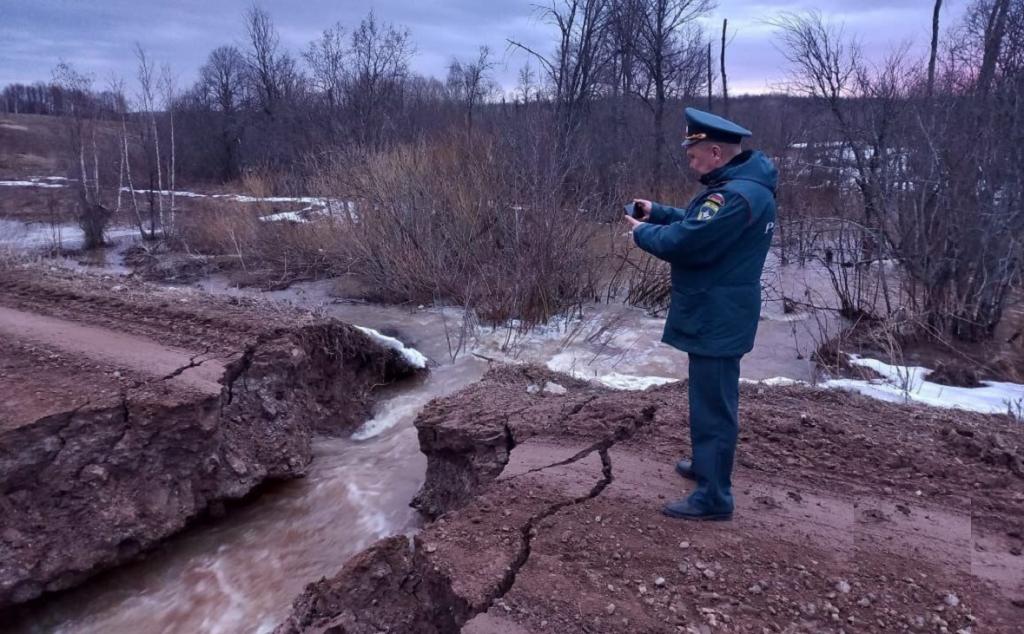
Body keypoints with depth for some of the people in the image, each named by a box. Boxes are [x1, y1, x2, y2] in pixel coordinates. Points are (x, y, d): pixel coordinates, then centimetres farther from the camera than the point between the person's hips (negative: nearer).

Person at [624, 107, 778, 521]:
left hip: (717, 318, -11)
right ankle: (706, 464, 42)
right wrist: (657, 212, 8)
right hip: (715, 314, 11)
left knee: (712, 404, -2)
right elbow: (698, 224, 20)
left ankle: (714, 497, 9)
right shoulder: (737, 184, 10)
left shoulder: (737, 196, -26)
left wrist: (643, 233, -9)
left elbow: (685, 242, -27)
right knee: (709, 398, 24)